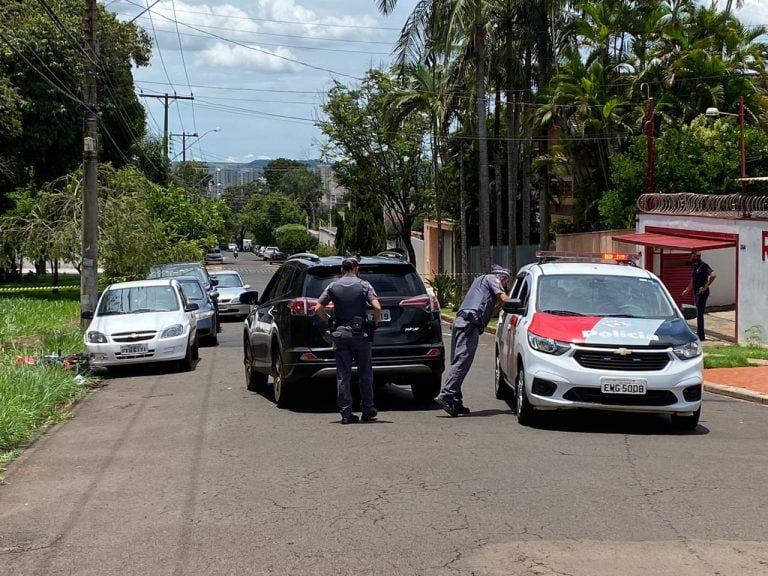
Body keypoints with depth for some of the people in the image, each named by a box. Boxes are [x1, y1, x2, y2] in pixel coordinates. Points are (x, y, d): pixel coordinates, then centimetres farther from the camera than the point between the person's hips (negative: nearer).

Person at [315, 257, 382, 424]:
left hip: (340, 334, 1)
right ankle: (368, 411, 13)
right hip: (360, 333, -1)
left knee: (343, 375, 3)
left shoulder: (333, 286, 4)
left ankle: (346, 413, 1)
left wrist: (330, 321, 12)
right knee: (365, 373, 10)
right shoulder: (364, 285, -1)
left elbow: (318, 308, -2)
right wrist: (375, 324, 3)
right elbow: (377, 307, -13)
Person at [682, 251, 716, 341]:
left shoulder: (703, 265, -13)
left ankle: (700, 335, -4)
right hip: (696, 292, 9)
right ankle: (699, 333, 20)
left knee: (699, 314, -8)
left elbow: (713, 275, -24)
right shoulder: (694, 266, 14)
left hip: (702, 293, -9)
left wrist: (705, 287, -21)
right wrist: (687, 290, 24)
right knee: (698, 314, 13)